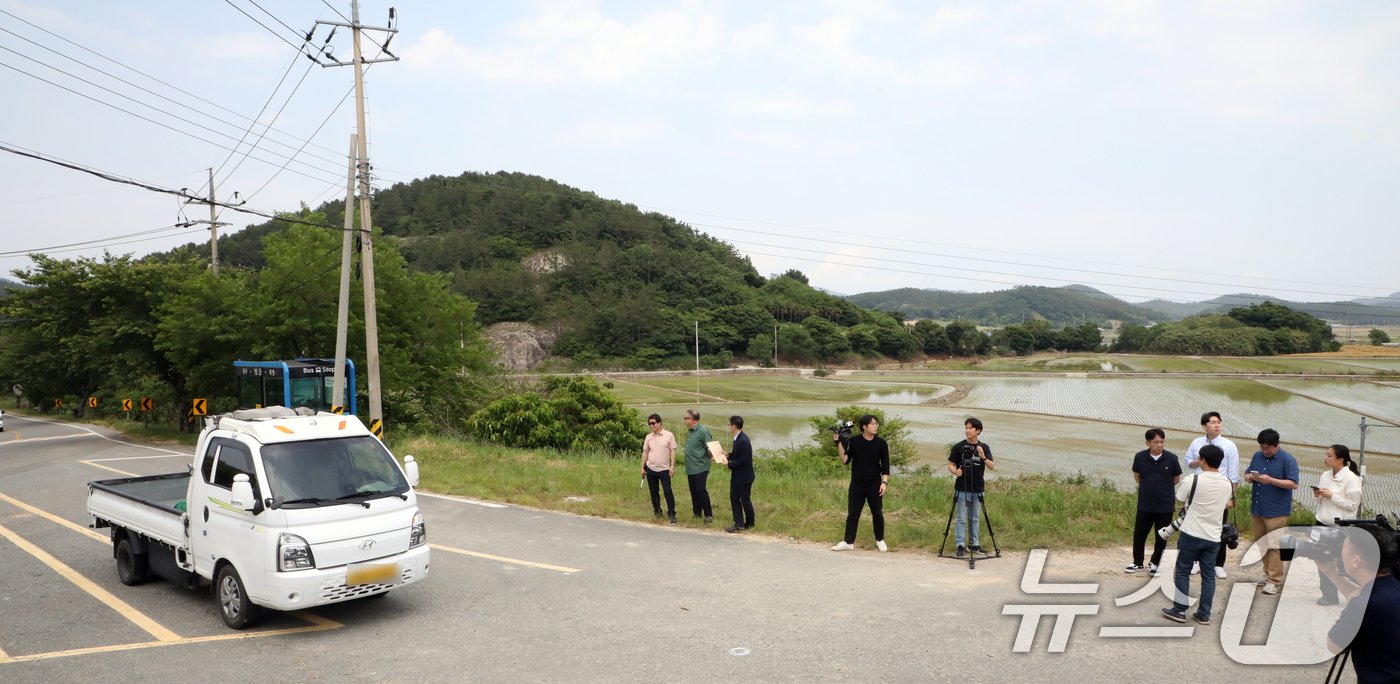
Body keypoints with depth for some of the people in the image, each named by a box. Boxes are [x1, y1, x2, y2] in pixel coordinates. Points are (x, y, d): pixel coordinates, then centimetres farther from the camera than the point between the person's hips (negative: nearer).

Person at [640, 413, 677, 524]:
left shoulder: (669, 435, -5)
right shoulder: (648, 437, 6)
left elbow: (672, 451, -5)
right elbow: (645, 452, 11)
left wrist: (672, 466, -11)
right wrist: (642, 467, 8)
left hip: (664, 469, -4)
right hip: (650, 469, 4)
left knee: (668, 491, -7)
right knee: (653, 492, 11)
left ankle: (671, 514, 0)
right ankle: (657, 511, 26)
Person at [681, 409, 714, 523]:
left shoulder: (703, 431, -12)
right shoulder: (689, 432, 14)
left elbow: (710, 448, -12)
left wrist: (710, 455, -33)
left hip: (700, 468, -8)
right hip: (690, 468, 8)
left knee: (701, 490, -9)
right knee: (694, 491, 12)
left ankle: (708, 515, 0)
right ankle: (697, 514, 21)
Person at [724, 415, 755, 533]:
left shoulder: (743, 441, -24)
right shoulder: (738, 438, 7)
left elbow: (743, 460, -25)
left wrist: (729, 464, -19)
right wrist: (728, 455, 4)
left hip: (744, 477, -9)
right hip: (736, 476, 9)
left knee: (745, 500, 6)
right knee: (734, 498, 8)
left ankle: (749, 524, 22)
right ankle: (739, 524, 12)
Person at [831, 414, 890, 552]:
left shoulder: (881, 443, -3)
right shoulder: (854, 442, -3)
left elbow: (885, 465, 0)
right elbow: (845, 460, -5)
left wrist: (884, 482, -9)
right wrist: (839, 444, -14)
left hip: (874, 486, 0)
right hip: (856, 485, 0)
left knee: (877, 514, 8)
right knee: (852, 513, 4)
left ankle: (880, 540, 25)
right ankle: (848, 542, 12)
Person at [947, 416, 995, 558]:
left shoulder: (984, 447, 2)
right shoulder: (958, 447, -6)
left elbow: (992, 467, -5)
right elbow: (950, 465, -2)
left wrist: (983, 457, -23)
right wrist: (955, 471, -23)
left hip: (977, 490, 3)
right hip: (962, 489, -3)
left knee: (975, 518, 13)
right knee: (961, 519, 0)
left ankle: (975, 545, 22)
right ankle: (961, 546, 7)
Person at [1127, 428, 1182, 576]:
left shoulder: (1171, 458, -12)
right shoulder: (1140, 457, -9)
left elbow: (1177, 479, 5)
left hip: (1165, 506, -1)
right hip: (1145, 505, 1)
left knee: (1161, 537, 9)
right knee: (1139, 535, 9)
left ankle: (1154, 564, 28)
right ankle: (1138, 563, 27)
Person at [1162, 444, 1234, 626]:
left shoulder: (1192, 480, -16)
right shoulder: (1228, 484, 1)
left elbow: (1179, 499, -1)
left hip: (1191, 534, -4)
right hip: (1213, 537, 4)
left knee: (1183, 571, 8)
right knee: (1208, 575, 11)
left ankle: (1179, 610, 12)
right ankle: (1204, 614, 15)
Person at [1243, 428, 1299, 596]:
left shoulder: (1287, 459, -8)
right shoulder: (1257, 456, 10)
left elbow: (1294, 484, -13)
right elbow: (1247, 475, 17)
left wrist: (1270, 480, -22)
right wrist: (1249, 477, -7)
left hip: (1277, 511, -6)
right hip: (1256, 509, 6)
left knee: (1275, 546, -3)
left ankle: (1274, 580, 1)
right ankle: (1268, 573, 25)